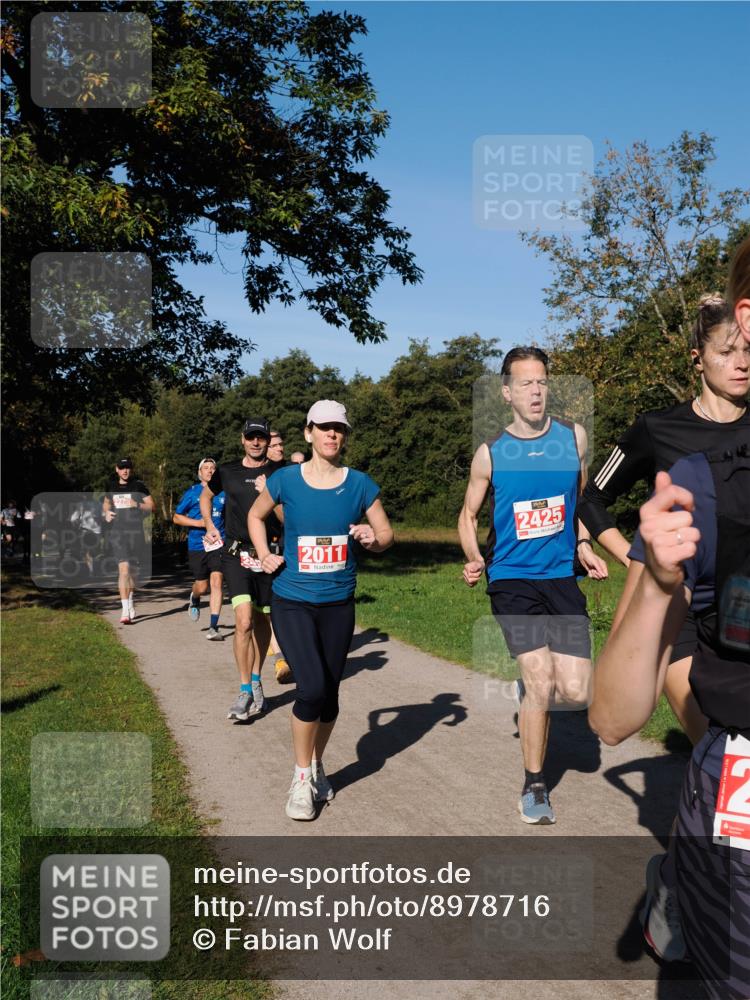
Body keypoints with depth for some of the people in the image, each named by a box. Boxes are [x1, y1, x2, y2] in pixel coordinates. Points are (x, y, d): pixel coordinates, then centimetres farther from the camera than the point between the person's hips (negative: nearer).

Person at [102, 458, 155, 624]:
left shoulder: (138, 485, 1)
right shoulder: (111, 486, 10)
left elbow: (151, 506, -1)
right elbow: (106, 502, 28)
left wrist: (137, 505, -18)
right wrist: (106, 513, 7)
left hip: (135, 532, 0)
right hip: (117, 533, 0)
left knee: (133, 571, 11)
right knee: (123, 569, -15)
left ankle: (130, 601, 38)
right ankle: (125, 610, -18)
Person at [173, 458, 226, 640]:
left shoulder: (222, 492, 9)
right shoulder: (192, 492, 4)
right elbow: (176, 517, 6)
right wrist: (198, 523, -8)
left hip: (218, 544, 0)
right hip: (197, 545, 0)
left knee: (217, 582, -13)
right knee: (202, 586, 6)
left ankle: (214, 626, -8)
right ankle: (194, 600, 44)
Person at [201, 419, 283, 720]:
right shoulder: (227, 472, 6)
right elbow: (205, 495, 25)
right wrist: (210, 526, 13)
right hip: (236, 552, -1)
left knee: (262, 621, 11)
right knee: (244, 621, -15)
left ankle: (256, 681, 30)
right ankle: (246, 692, -5)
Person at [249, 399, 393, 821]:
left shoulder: (360, 484, -3)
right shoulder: (286, 480, -5)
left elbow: (387, 534, 5)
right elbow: (256, 516, 14)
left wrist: (373, 538, -17)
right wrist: (265, 555, 0)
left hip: (339, 604, 2)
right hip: (292, 602, -2)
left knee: (330, 692, 10)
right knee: (313, 687, -16)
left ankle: (317, 766, 36)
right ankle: (302, 776, 7)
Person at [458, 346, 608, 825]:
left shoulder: (574, 437, 2)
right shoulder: (491, 453, -4)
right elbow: (470, 514, 9)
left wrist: (583, 545, 4)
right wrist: (474, 560, -8)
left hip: (563, 576, 3)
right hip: (512, 579, -2)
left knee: (576, 693, -4)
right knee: (542, 686, -10)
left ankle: (531, 686, 32)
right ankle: (534, 785, 12)